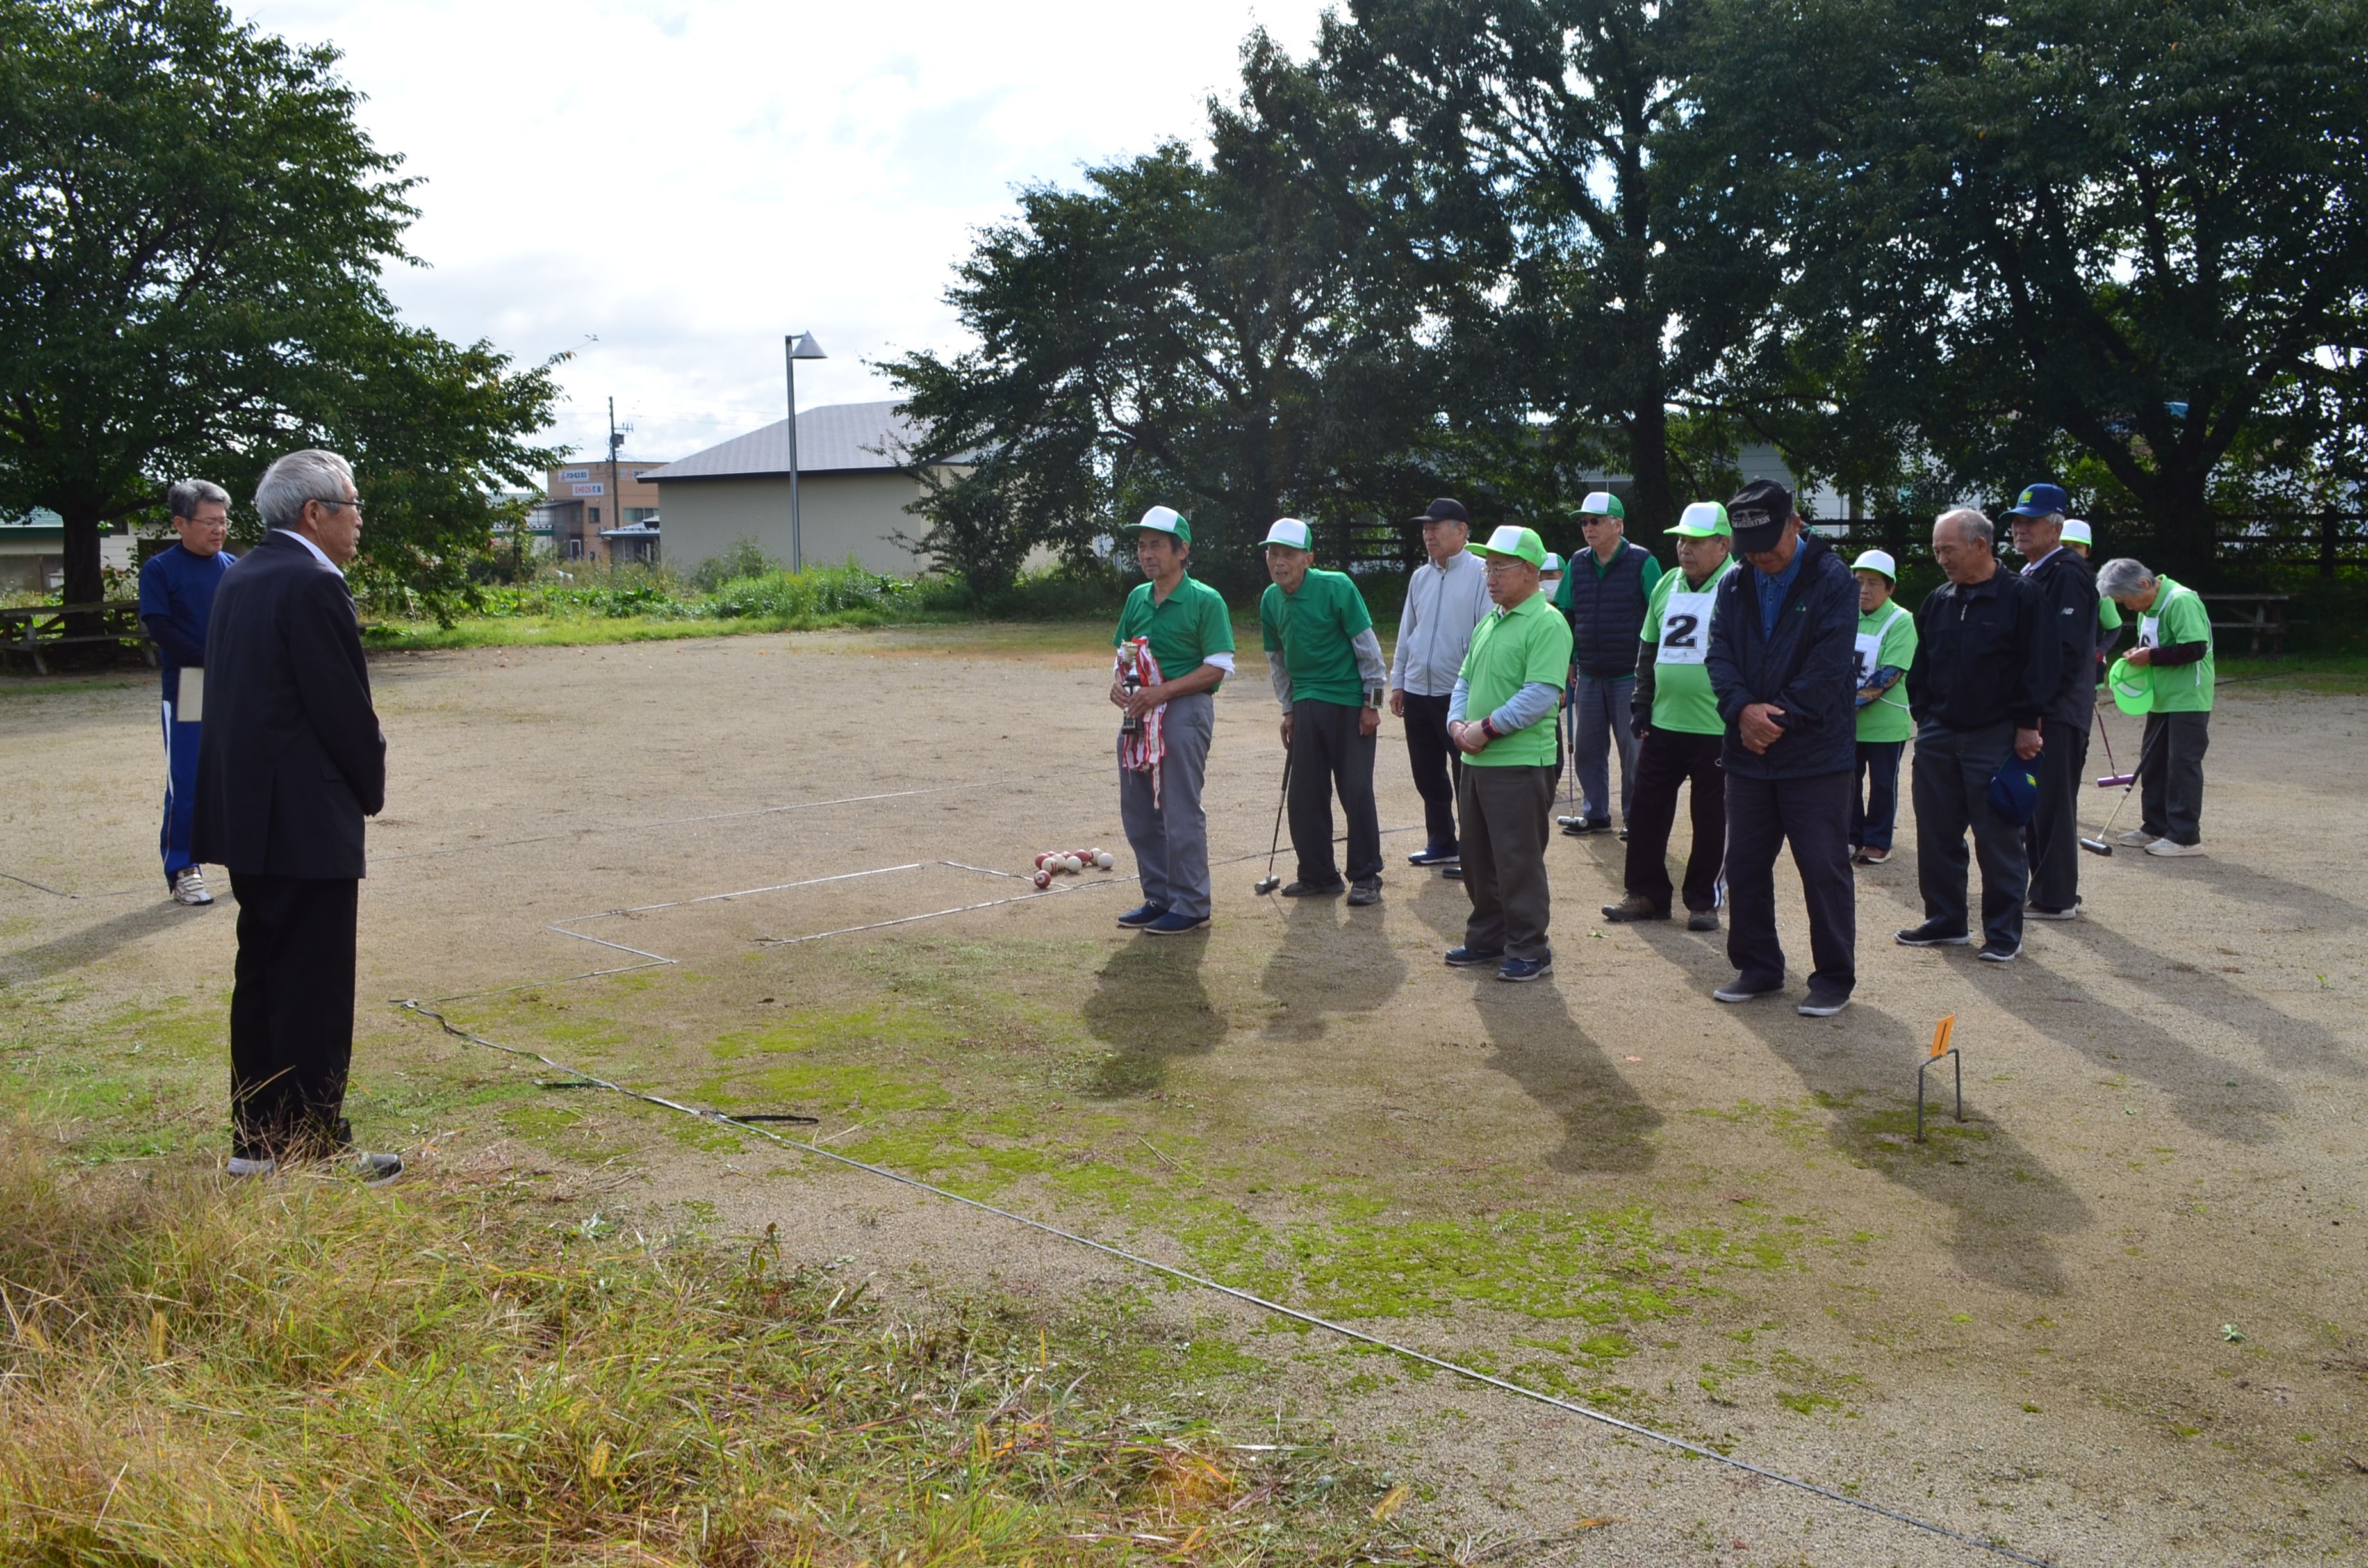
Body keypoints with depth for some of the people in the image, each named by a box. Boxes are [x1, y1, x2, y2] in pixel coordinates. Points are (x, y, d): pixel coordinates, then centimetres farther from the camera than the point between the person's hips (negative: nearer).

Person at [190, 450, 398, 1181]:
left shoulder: (239, 578, 12)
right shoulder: (314, 585, -16)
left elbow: (242, 695, 15)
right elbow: (346, 709, -17)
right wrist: (371, 786, 0)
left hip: (244, 815, 10)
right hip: (306, 822, -10)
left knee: (262, 979, 16)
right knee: (316, 992, -1)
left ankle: (256, 1141, 24)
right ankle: (317, 1149, 7)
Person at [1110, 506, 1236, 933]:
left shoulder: (1205, 601, -7)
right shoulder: (1137, 598, 13)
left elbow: (1218, 667, -11)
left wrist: (1161, 692, -19)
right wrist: (1118, 684, -2)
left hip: (1184, 711, -7)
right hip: (1139, 714, 7)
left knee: (1181, 812, -5)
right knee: (1138, 811, 10)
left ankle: (1191, 906, 4)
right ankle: (1158, 898, 23)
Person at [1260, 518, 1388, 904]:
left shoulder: (1337, 588, -14)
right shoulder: (1270, 600, 3)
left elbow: (1367, 645, -10)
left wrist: (1372, 702, -10)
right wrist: (1288, 709, 14)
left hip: (1350, 703, -5)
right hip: (1307, 705, 6)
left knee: (1356, 791, -3)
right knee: (1305, 793, 7)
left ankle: (1366, 876, 8)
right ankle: (1317, 874, 20)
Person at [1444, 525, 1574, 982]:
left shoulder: (1547, 624, -13)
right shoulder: (1489, 623, 15)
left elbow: (1541, 695, -21)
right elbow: (1465, 681, 19)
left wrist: (1487, 727, -18)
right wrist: (1457, 723, 0)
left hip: (1521, 763, -9)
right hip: (1477, 760, 9)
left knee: (1518, 862, -2)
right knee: (1478, 860, 16)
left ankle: (1530, 950, 8)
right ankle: (1487, 938, 28)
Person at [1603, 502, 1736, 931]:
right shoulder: (1666, 585, 10)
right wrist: (1642, 703, 13)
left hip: (1716, 729, -6)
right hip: (1663, 724, 6)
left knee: (1711, 819, 6)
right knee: (1648, 809, 8)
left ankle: (1704, 901, 17)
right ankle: (1647, 894, 20)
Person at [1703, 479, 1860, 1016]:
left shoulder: (1832, 580, -6)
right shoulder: (1734, 586, 8)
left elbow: (1830, 665, -14)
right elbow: (1720, 654, 1)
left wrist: (1779, 717, -17)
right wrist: (1742, 708, -17)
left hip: (1816, 755, -5)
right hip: (1748, 753, 5)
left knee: (1824, 869, 0)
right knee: (1744, 865, 11)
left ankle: (1834, 978, 12)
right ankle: (1757, 968, 25)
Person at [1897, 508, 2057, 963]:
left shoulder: (2021, 596, -6)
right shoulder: (1937, 602, 11)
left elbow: (2041, 667, -8)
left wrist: (2026, 725, -10)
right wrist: (1923, 718, 11)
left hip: (1995, 738, -6)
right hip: (1937, 737, 6)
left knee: (1998, 840, 0)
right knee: (1936, 835, 10)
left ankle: (2004, 933, 9)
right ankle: (1945, 921, 21)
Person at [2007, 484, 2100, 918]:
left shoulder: (2068, 574, -13)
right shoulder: (2031, 574, 17)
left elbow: (2069, 651, -20)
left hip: (2057, 714, -10)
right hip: (2031, 709, 10)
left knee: (2052, 804, -4)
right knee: (2032, 804, 13)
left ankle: (2055, 899, 4)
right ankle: (2053, 891, 23)